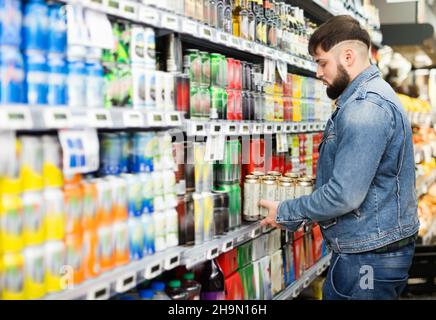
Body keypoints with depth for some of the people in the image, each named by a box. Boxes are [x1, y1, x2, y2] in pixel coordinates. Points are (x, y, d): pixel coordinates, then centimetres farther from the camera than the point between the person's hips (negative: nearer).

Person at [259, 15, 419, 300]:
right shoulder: (371, 97, 15)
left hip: (370, 258, -10)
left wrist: (286, 213, -12)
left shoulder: (365, 108, -21)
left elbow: (344, 194, -26)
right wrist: (295, 216, 13)